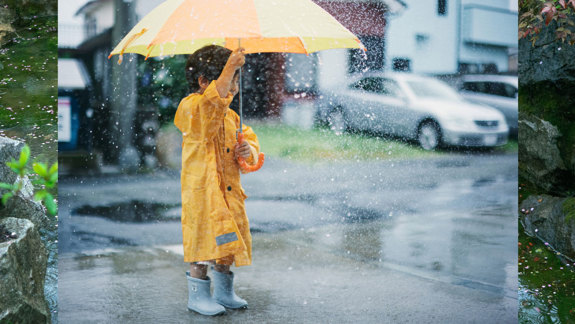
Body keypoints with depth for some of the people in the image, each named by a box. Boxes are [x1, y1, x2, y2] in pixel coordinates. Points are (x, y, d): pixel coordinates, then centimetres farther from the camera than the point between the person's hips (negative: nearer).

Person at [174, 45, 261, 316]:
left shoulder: (231, 116, 13)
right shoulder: (190, 108, -11)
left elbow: (250, 138, 20)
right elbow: (210, 103, -33)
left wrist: (248, 149, -5)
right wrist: (229, 68, -38)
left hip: (229, 189, 7)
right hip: (201, 190, -7)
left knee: (227, 241, 13)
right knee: (204, 240, -2)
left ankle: (224, 292, 29)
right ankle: (198, 295, 13)